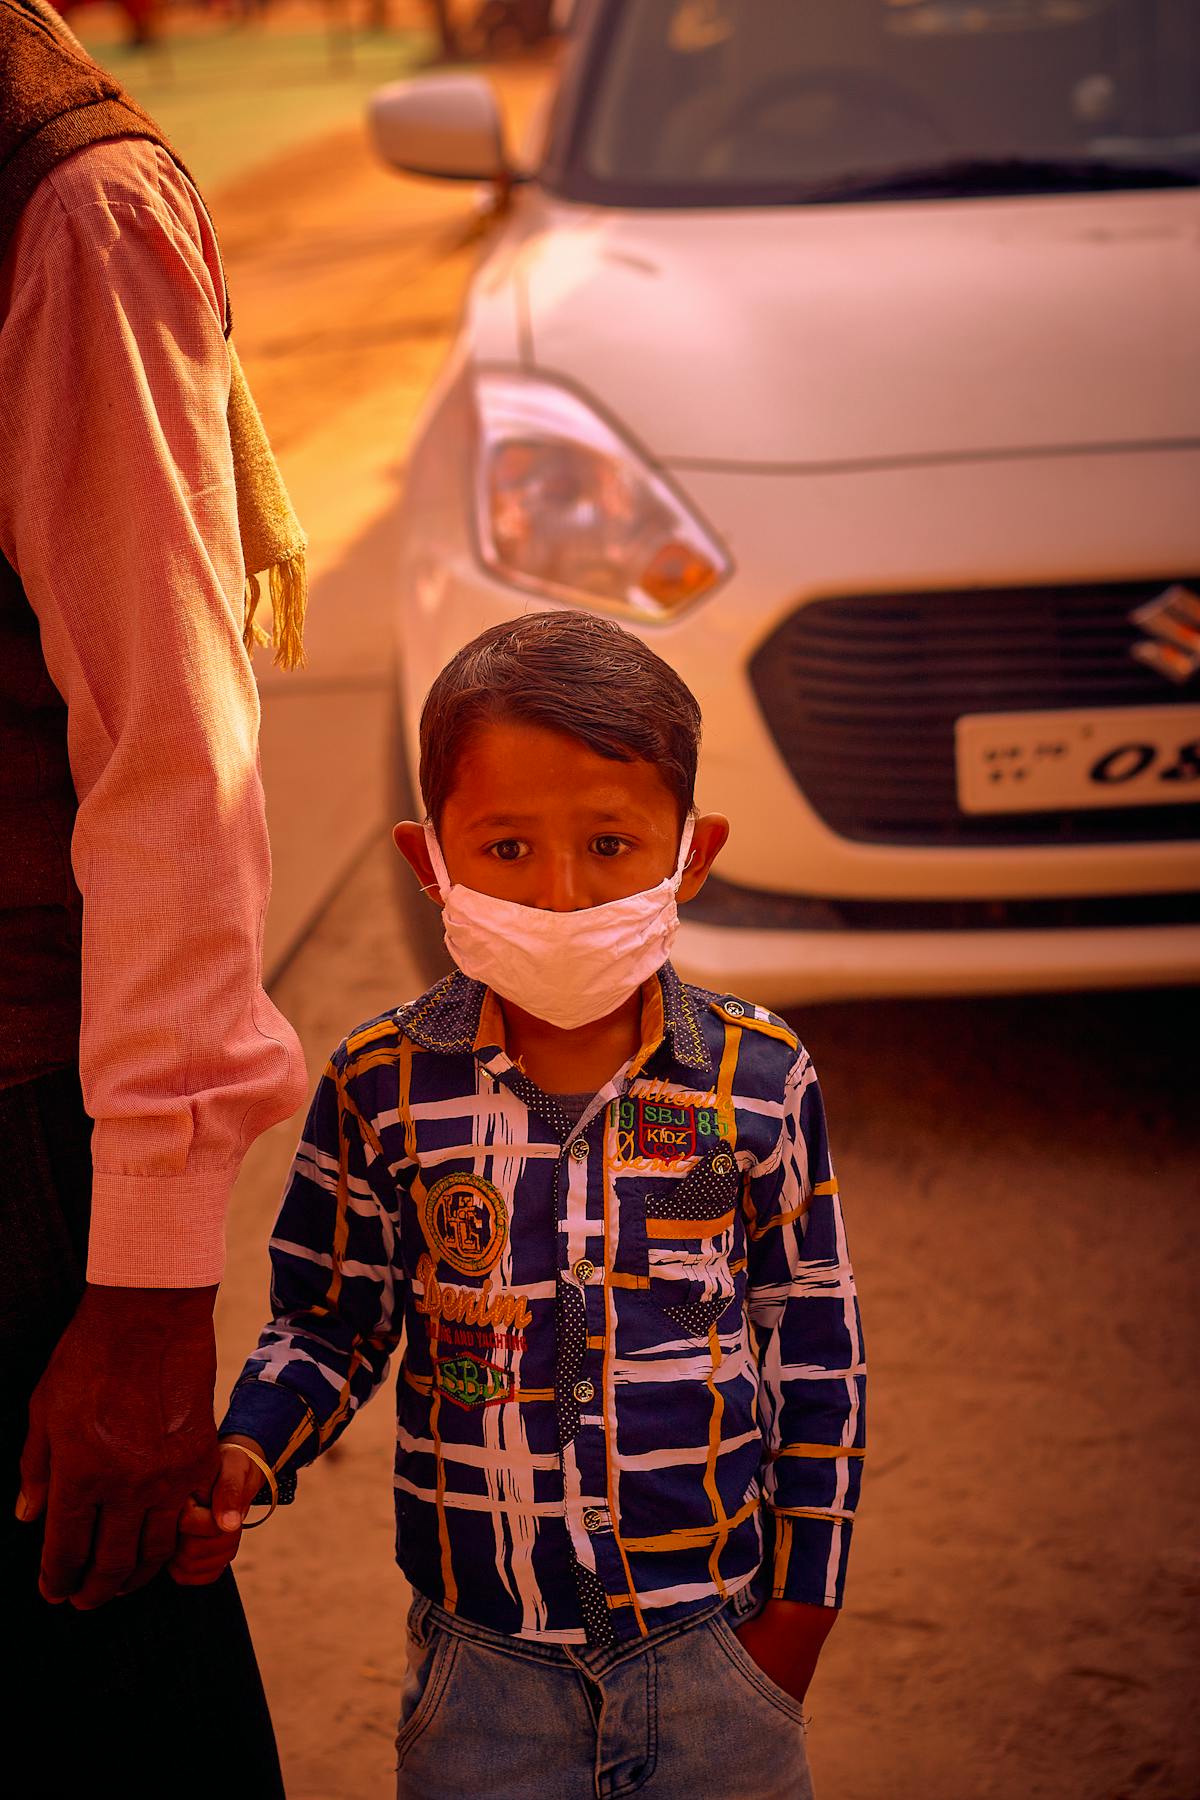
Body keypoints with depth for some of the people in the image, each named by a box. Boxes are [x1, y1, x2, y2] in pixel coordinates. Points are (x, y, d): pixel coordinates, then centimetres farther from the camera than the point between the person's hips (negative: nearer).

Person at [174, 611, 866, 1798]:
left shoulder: (759, 1083, -7)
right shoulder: (383, 1090, -7)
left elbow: (815, 1352, 1)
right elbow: (330, 1321, 3)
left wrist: (802, 1599, 2)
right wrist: (241, 1457, -15)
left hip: (713, 1636, 0)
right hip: (481, 1648, 0)